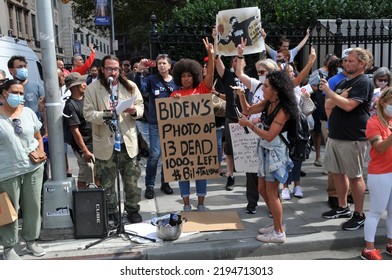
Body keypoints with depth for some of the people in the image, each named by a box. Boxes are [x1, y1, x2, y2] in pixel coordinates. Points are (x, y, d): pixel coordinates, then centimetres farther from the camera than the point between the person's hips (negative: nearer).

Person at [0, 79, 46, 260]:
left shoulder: (28, 112, 5)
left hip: (34, 168, 4)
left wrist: (41, 153, -3)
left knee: (33, 206, 11)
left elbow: (38, 138, 14)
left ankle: (31, 241, 28)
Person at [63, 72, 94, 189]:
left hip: (95, 143, 7)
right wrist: (85, 151, -17)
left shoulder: (86, 97, 6)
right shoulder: (70, 106, -16)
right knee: (84, 178, 1)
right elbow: (75, 131, -17)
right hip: (85, 147, -7)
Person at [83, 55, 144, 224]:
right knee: (107, 183, 10)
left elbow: (140, 106, 9)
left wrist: (134, 111, -14)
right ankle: (111, 214, 26)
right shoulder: (93, 89, -4)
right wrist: (104, 115, -27)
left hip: (128, 141, 2)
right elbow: (88, 113, -8)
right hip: (105, 143, -1)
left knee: (132, 180, 10)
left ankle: (132, 210, 28)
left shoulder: (130, 86, 3)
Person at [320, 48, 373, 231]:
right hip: (335, 134, 8)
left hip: (352, 138, -8)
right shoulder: (343, 82, 16)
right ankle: (343, 208, 29)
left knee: (354, 176, -1)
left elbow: (348, 105, -22)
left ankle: (359, 215, 11)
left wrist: (329, 92, -14)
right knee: (337, 172, 14)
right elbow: (328, 106, 11)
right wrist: (340, 97, -9)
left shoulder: (364, 82, -10)